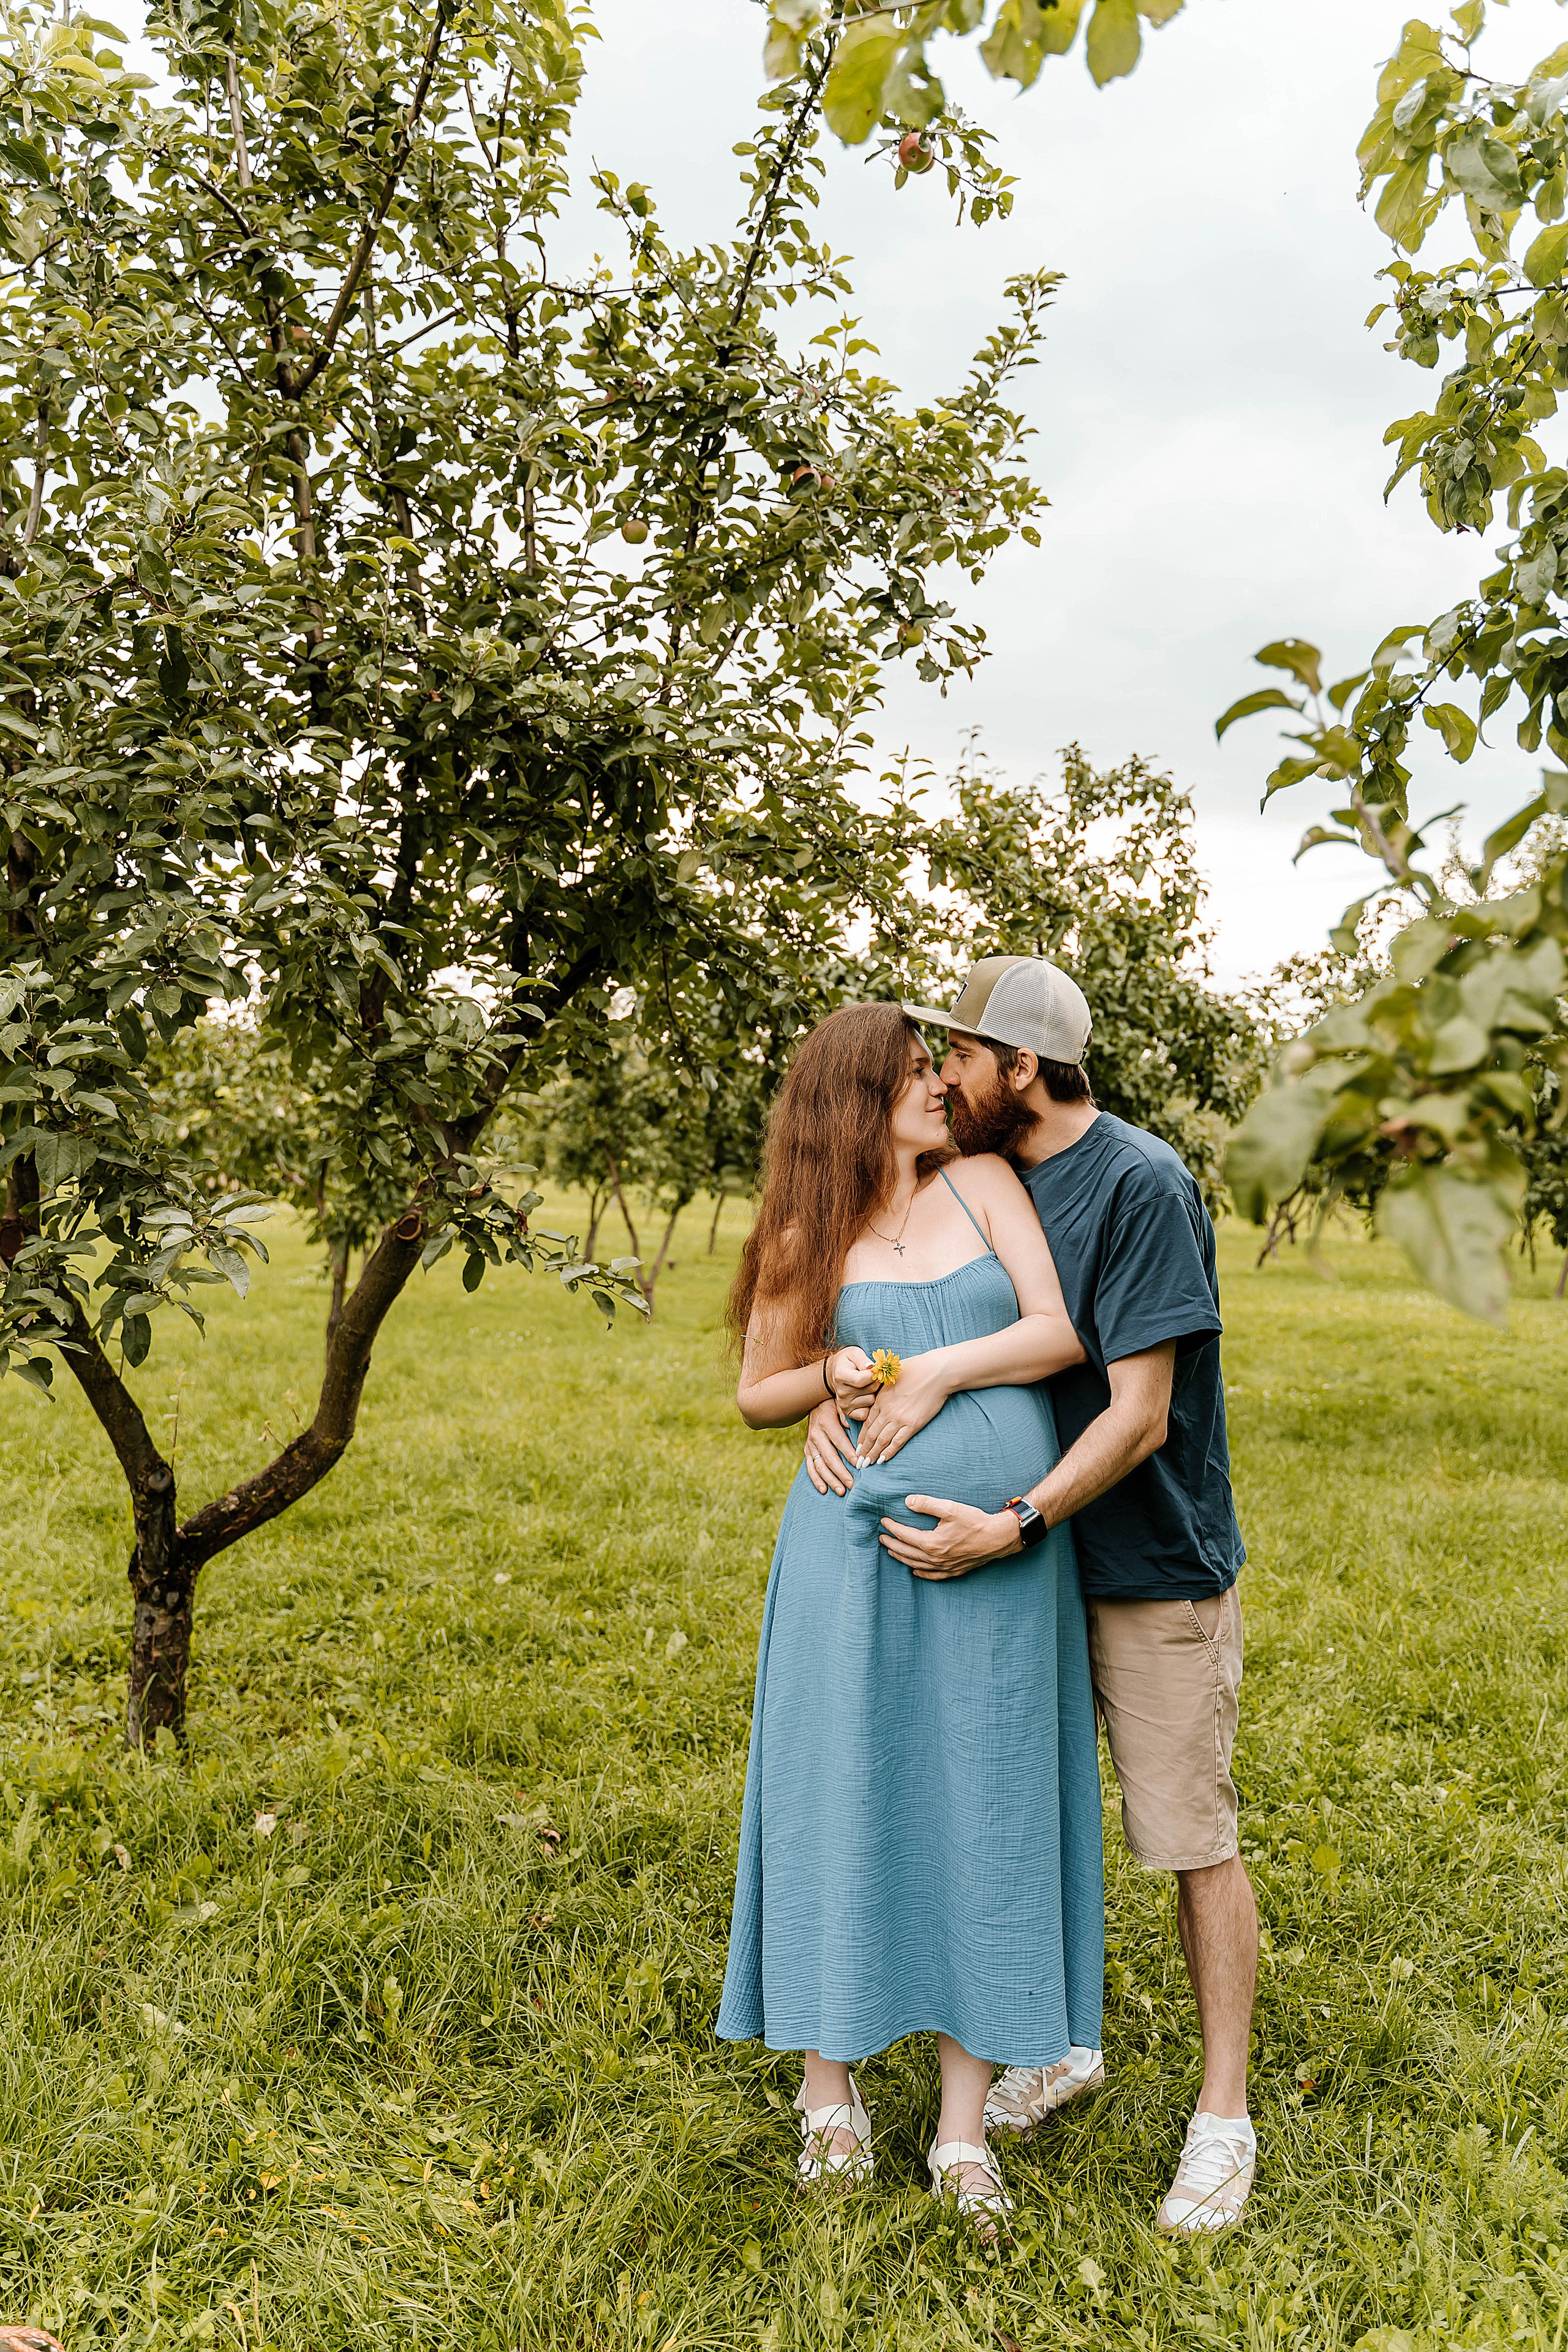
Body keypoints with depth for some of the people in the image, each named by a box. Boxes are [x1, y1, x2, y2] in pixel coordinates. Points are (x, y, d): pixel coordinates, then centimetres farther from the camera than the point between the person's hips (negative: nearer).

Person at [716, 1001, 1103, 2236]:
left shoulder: (985, 1184, 6)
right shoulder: (810, 1237, 4)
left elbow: (1060, 1333, -2)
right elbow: (755, 1395, 10)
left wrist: (937, 1371, -12)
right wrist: (834, 1376, -9)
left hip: (999, 1555, 1)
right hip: (860, 1547, -1)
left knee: (984, 1816, 7)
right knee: (847, 1801, 7)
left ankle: (964, 2130, 21)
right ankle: (831, 2091, 27)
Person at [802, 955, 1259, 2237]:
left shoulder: (1143, 1185, -20)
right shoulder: (991, 1182, 3)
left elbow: (1138, 1417, -23)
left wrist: (1006, 1527, -29)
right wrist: (833, 1394, -11)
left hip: (1156, 1568, -7)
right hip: (1034, 1561, 7)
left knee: (1193, 1841, 5)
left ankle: (1225, 2117, 22)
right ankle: (1062, 2047, 38)